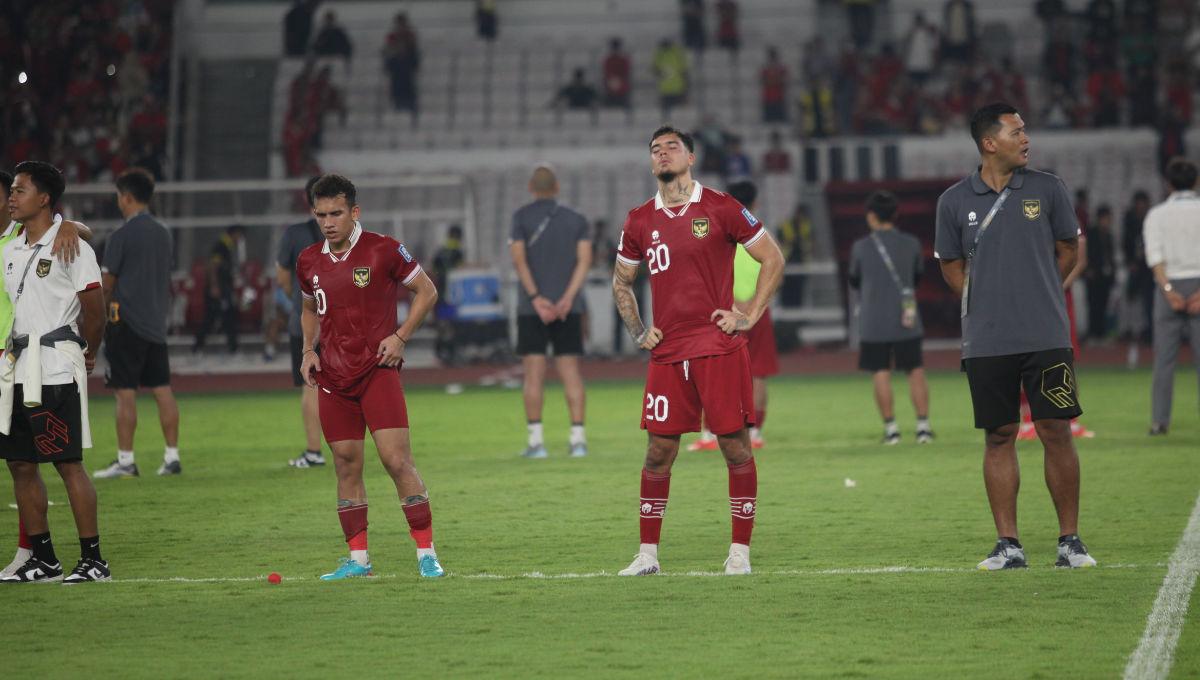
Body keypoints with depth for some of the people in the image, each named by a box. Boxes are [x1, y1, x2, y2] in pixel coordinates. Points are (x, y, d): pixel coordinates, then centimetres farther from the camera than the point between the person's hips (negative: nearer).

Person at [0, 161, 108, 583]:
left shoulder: (70, 246, -8)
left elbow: (94, 308, -6)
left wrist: (88, 355, 4)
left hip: (56, 370, -8)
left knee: (68, 463, -8)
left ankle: (92, 560, -3)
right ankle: (43, 560, 17)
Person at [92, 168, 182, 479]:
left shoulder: (121, 236, -11)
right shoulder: (163, 234, 11)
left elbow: (106, 285, -8)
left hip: (127, 324, -7)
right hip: (157, 323, 7)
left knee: (125, 392, -4)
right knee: (162, 390, 7)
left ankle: (125, 460, -3)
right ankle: (172, 456, 8)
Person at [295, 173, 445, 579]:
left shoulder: (383, 250, -6)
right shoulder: (309, 262, 8)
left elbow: (426, 291, 3)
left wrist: (400, 337, -7)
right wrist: (309, 350, 8)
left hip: (378, 371, -4)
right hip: (333, 377, 4)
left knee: (396, 459, -12)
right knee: (346, 467, 5)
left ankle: (427, 553, -6)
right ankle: (357, 558, 13)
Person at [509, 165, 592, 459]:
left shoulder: (521, 217, 2)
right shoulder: (576, 220, 8)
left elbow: (519, 259, -10)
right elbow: (585, 259, -4)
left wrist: (536, 298, -14)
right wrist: (568, 297, -11)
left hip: (532, 307, -2)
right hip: (568, 308, 2)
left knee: (534, 373, -1)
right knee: (570, 371, 3)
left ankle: (535, 440, -5)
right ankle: (577, 437, -4)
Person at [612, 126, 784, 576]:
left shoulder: (720, 209, -2)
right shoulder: (640, 222, 10)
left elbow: (773, 259, 3)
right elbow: (621, 281, 24)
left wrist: (750, 316, -3)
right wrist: (637, 331, 12)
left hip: (719, 348, -3)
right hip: (667, 353, 3)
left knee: (735, 446, -2)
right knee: (659, 453, 3)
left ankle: (740, 551, 6)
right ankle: (647, 553, 11)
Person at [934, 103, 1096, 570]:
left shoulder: (1047, 189, 4)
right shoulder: (955, 201, 3)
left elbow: (1067, 251, 13)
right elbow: (951, 267, 12)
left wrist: (1036, 298, 12)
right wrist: (991, 305, 8)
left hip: (1046, 337, 0)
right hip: (986, 341, 0)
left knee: (1056, 432, -3)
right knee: (999, 437, 3)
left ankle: (1070, 540, 6)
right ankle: (1008, 544, 9)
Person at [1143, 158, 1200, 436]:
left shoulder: (1157, 214, 6)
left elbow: (1155, 254, -6)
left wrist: (1168, 290, -11)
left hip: (1169, 286, 1)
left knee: (1164, 357, 2)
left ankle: (1159, 420, -2)